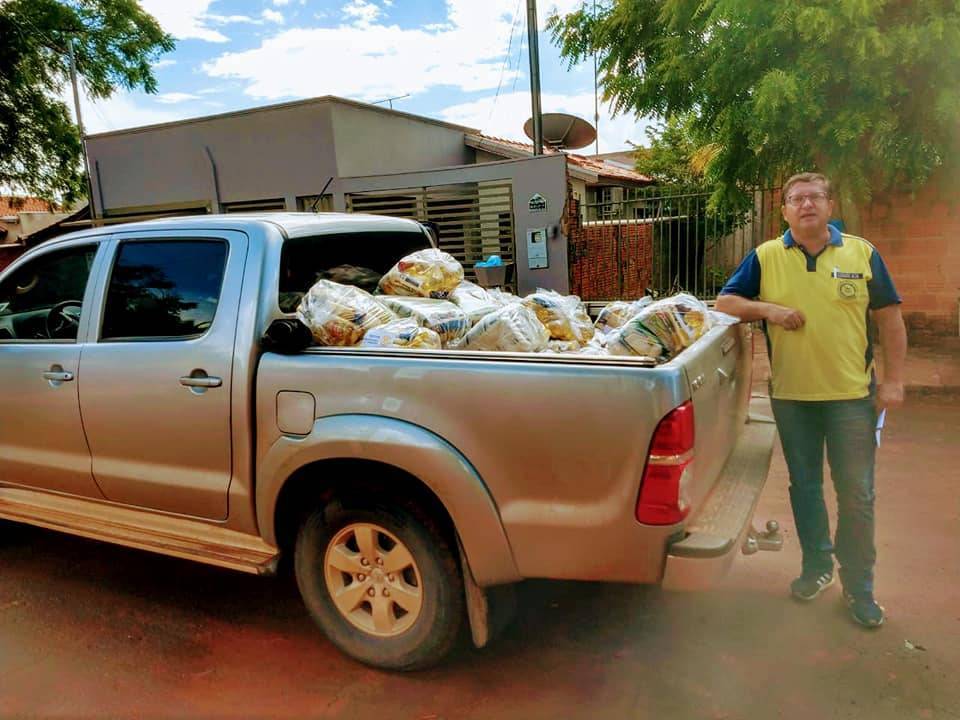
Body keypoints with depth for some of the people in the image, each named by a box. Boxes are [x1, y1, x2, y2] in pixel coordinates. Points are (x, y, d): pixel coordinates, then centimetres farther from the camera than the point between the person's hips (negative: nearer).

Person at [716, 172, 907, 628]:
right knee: (804, 486, 14)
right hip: (791, 396, 1)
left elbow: (889, 318, 3)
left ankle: (858, 585, 20)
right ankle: (816, 565, 33)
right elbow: (725, 302, 3)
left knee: (856, 495, 4)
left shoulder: (862, 253, 1)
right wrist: (767, 308, -15)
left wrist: (894, 380, -3)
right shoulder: (765, 257, 2)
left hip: (852, 395, -1)